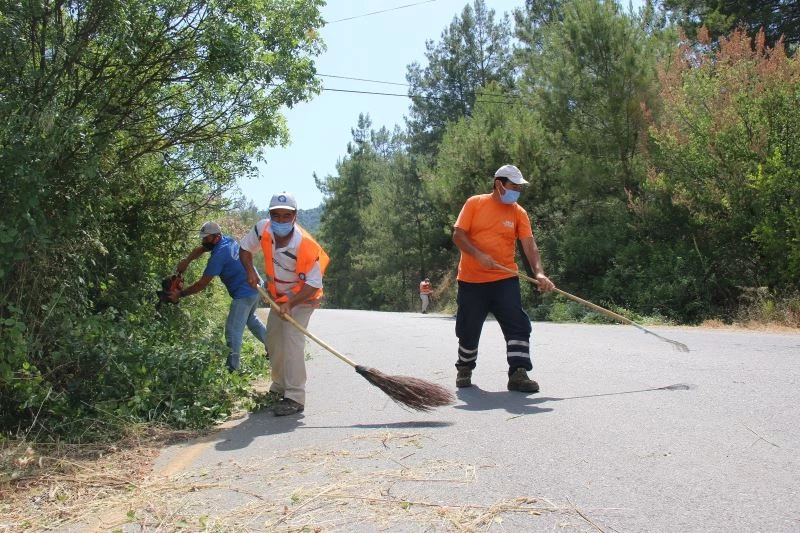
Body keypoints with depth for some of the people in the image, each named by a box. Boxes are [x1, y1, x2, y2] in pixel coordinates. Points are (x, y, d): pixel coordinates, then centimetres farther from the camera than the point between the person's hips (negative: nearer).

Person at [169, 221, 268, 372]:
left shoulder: (219, 255, -21)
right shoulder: (227, 240, 3)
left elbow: (202, 284, -18)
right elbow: (200, 249, 15)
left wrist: (180, 294, -9)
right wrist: (186, 261, -1)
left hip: (243, 294, -10)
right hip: (256, 287, 10)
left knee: (233, 331, -4)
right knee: (251, 320, 29)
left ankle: (232, 368, -1)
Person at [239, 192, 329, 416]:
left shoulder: (307, 246, -34)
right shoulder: (262, 229, -19)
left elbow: (313, 284, -28)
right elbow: (245, 249, 0)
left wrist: (290, 304, -38)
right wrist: (250, 270, -18)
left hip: (302, 298, -7)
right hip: (278, 296, 7)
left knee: (292, 339, -22)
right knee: (273, 342, 16)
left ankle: (295, 398, -21)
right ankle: (279, 387, 36)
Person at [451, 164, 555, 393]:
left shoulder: (519, 213, 4)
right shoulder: (474, 204, -1)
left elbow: (529, 245, -5)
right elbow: (458, 235, -6)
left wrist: (539, 272, -21)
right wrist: (478, 255, -22)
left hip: (505, 279, 2)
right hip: (471, 280, -1)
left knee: (518, 325, -11)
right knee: (468, 330, 8)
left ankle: (518, 374, -7)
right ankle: (464, 369, 30)